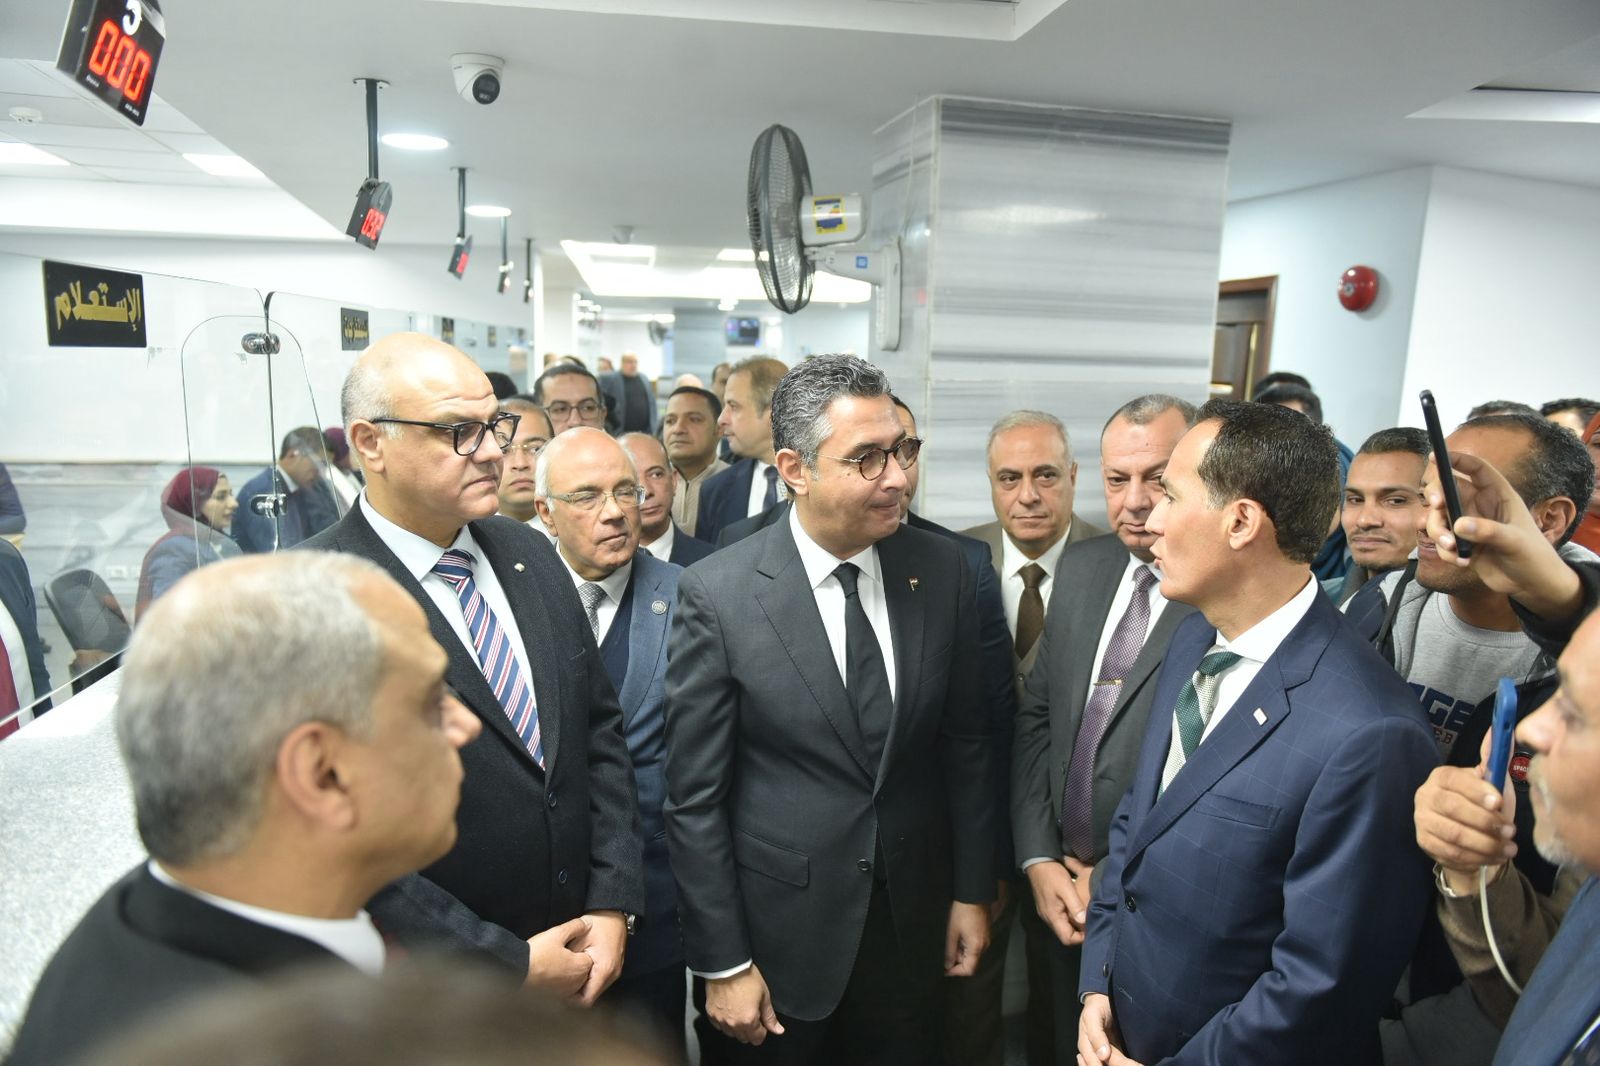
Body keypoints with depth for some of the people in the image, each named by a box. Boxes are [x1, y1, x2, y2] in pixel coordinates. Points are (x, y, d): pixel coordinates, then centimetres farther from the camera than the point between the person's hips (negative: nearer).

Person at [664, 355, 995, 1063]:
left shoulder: (942, 569, -6)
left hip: (912, 919, 4)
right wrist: (722, 964, -8)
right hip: (782, 936, -3)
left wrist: (972, 891, 6)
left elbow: (965, 744, 3)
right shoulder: (716, 595, -17)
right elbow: (695, 798, -12)